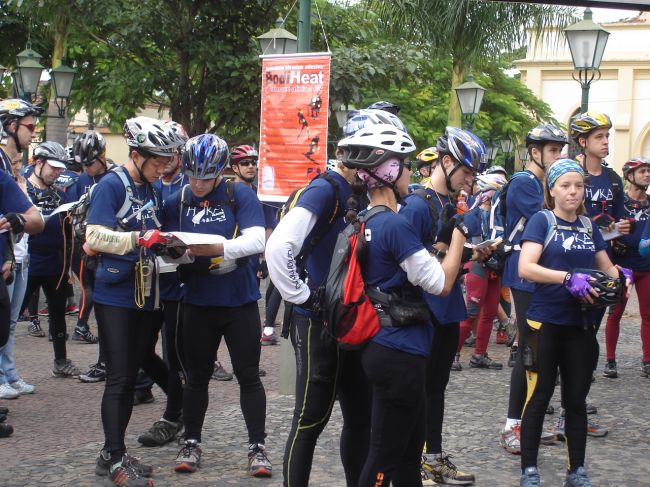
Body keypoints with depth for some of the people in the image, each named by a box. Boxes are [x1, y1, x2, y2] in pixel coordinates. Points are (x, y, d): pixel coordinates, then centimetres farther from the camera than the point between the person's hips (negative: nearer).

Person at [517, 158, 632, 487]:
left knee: (577, 399, 10)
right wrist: (569, 278, -28)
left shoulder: (589, 226, 10)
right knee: (539, 397, 1)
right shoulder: (542, 220, -6)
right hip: (545, 323, -5)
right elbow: (526, 268, -18)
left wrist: (619, 275, -6)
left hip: (581, 324, 5)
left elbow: (606, 267, 17)